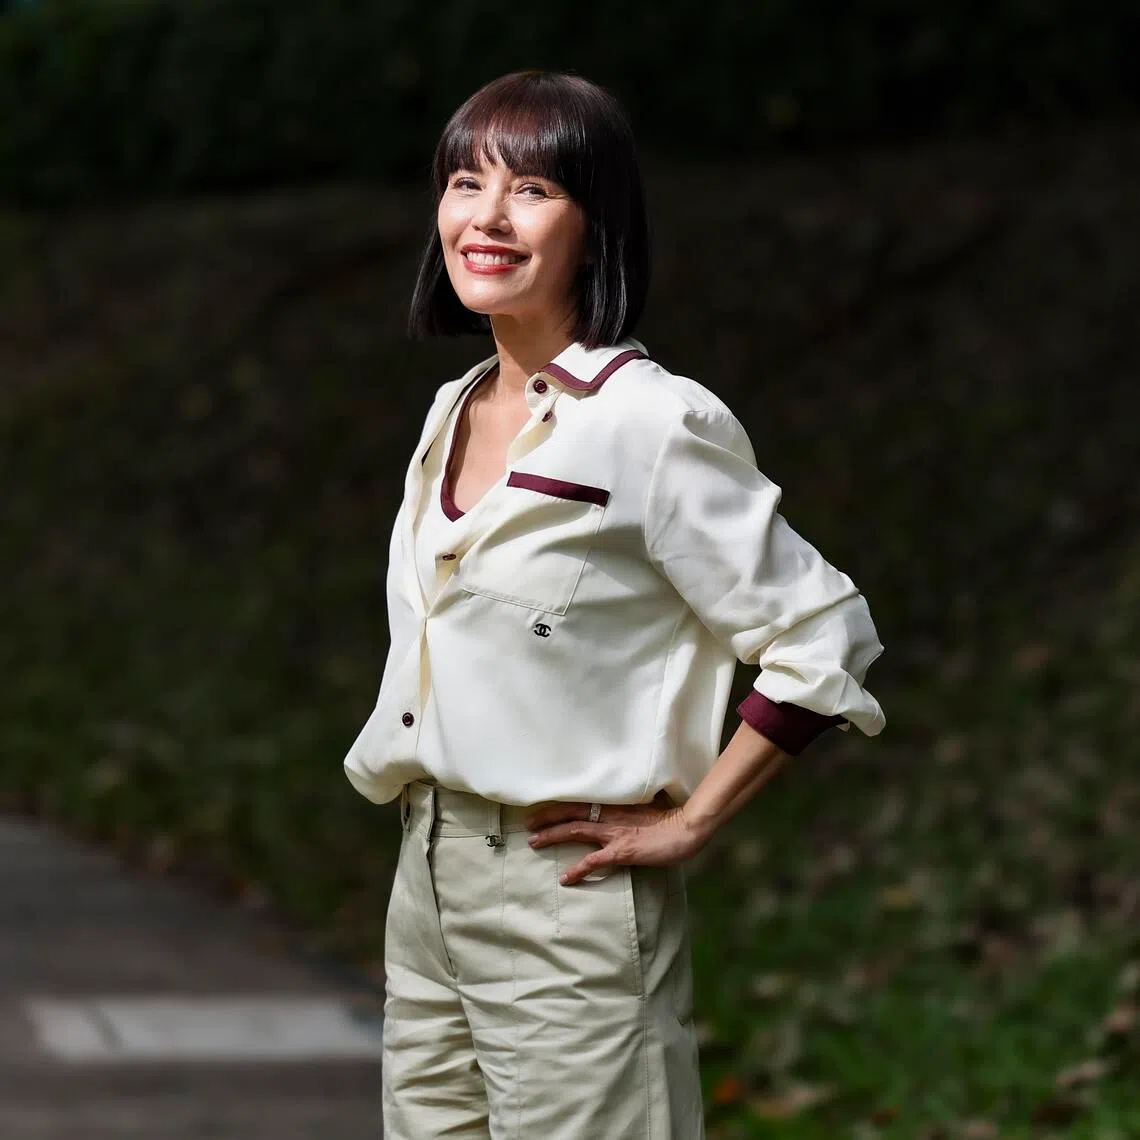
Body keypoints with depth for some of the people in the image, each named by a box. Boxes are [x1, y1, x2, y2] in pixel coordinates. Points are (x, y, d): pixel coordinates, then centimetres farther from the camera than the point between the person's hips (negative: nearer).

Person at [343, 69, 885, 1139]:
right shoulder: (454, 410, 10)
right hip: (427, 884, 7)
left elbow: (822, 638, -14)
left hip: (567, 895, -7)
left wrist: (688, 823, -12)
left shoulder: (653, 422, -14)